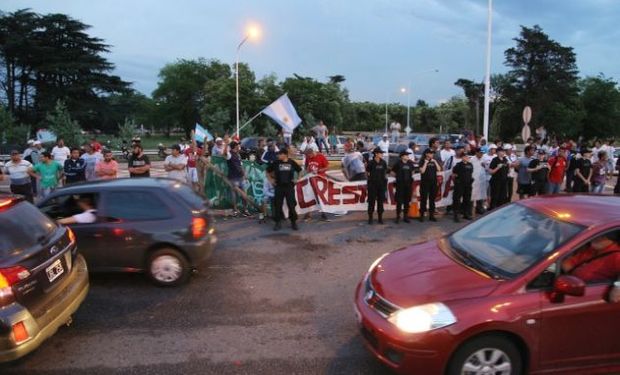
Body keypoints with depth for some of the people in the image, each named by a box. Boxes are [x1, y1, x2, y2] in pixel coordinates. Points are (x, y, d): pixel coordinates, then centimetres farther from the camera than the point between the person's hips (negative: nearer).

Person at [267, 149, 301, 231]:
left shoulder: (292, 162, 0)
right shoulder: (276, 163, 0)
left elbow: (299, 170, 14)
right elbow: (268, 170, 12)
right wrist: (272, 178, 7)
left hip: (289, 187, 0)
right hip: (279, 187, 1)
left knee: (291, 205, 0)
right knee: (278, 205, 1)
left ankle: (293, 222, 13)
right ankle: (278, 223, 11)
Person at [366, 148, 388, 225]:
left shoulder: (383, 162, 3)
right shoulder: (371, 162, -9)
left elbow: (385, 172, 14)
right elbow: (367, 172, 2)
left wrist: (385, 179, 8)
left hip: (381, 184, 4)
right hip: (372, 184, -4)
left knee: (380, 201, 8)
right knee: (371, 201, 1)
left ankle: (380, 218, 17)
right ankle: (370, 218, 9)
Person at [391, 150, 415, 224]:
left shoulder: (410, 163, 8)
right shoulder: (398, 163, -5)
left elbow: (412, 171, 26)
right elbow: (393, 172, 2)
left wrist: (410, 176, 12)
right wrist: (398, 176, 4)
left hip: (408, 184, 4)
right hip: (400, 184, -4)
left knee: (407, 201, 8)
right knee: (399, 201, -3)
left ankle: (405, 216, 16)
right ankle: (398, 217, 4)